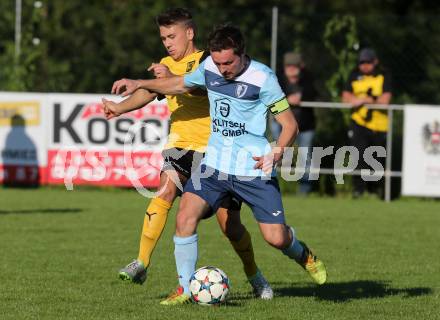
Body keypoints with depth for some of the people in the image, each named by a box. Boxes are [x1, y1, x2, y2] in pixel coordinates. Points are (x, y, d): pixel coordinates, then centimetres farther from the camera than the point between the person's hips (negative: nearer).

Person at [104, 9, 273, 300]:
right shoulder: (166, 65, 14)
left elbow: (206, 87, -24)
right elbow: (148, 92, -2)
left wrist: (173, 79, -39)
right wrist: (121, 107, -21)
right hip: (181, 144, 3)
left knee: (229, 223, 0)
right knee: (166, 189, -27)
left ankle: (254, 275, 24)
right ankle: (141, 263, -28)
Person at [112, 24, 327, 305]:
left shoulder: (262, 78, -15)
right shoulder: (209, 67, 0)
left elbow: (290, 124, -11)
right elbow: (181, 84, 22)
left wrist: (277, 152, -29)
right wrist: (139, 84, 17)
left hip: (255, 168, -4)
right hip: (216, 163, 4)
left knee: (276, 238, -6)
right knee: (185, 218, -15)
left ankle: (304, 255, 31)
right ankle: (185, 289, -1)